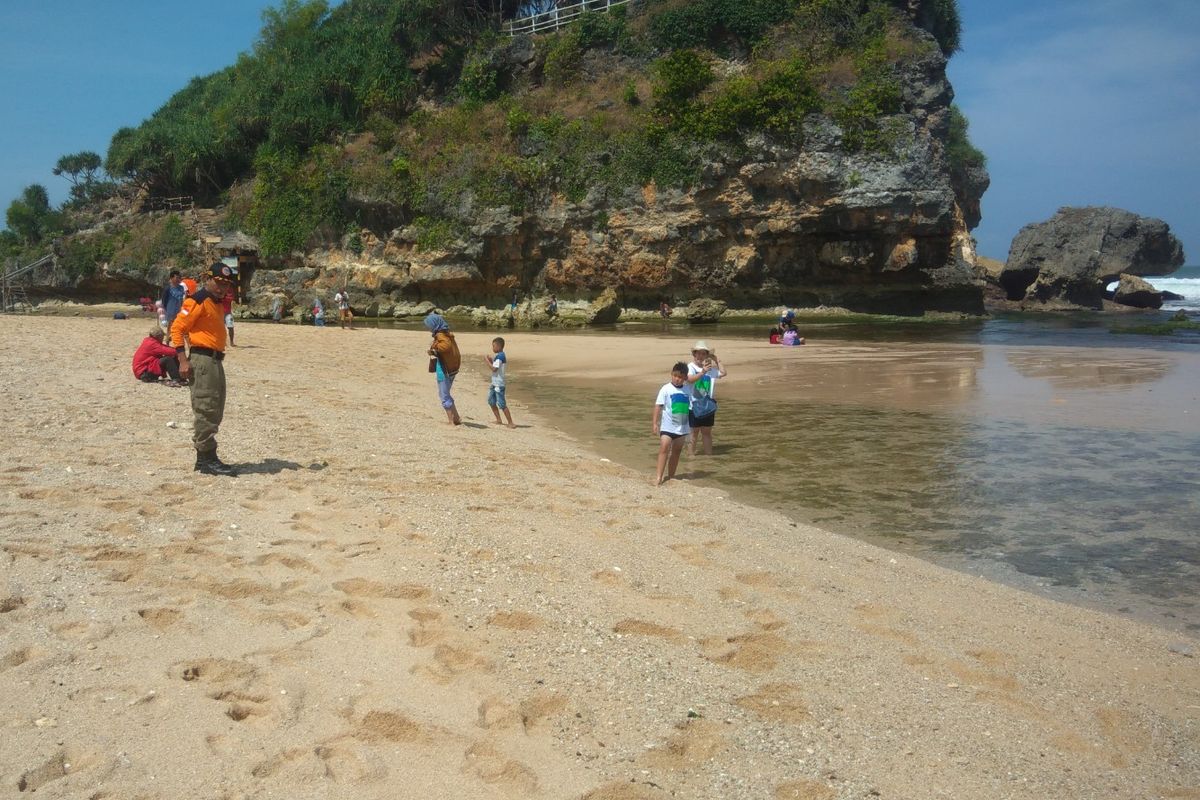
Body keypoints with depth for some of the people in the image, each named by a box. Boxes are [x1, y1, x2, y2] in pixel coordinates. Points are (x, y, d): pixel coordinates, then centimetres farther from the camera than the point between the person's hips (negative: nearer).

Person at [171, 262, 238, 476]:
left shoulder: (218, 304, 19)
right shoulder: (198, 301, -9)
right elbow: (177, 328, -14)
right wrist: (183, 361, -19)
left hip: (215, 360, 10)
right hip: (201, 359, -10)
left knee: (215, 412, 13)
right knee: (205, 410, -8)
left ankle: (205, 458, 21)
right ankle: (207, 459, -4)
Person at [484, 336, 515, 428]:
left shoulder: (499, 356, -18)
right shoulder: (501, 355, 14)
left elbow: (494, 368, -24)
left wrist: (487, 360, -15)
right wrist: (490, 360, 8)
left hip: (499, 384, -11)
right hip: (495, 383, 11)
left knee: (502, 404, -10)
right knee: (491, 402, 18)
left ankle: (511, 423, -7)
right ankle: (498, 420, 25)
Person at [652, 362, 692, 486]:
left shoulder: (687, 390, 4)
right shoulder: (666, 389, -8)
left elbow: (690, 408, 12)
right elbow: (658, 406, -8)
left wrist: (691, 427, 14)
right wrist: (655, 423, -13)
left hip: (682, 427, 4)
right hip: (667, 426, -4)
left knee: (676, 451, 11)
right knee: (664, 448, -16)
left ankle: (670, 476, 23)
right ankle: (659, 476, -17)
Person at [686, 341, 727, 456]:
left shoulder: (710, 368, 6)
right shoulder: (690, 367, -9)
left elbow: (723, 373, 3)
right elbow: (690, 379, -27)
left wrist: (716, 360, 4)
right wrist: (702, 372, -41)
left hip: (708, 405, 5)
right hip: (694, 405, -4)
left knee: (707, 431, 13)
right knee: (694, 431, 2)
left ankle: (708, 455, 21)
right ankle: (691, 456, 10)